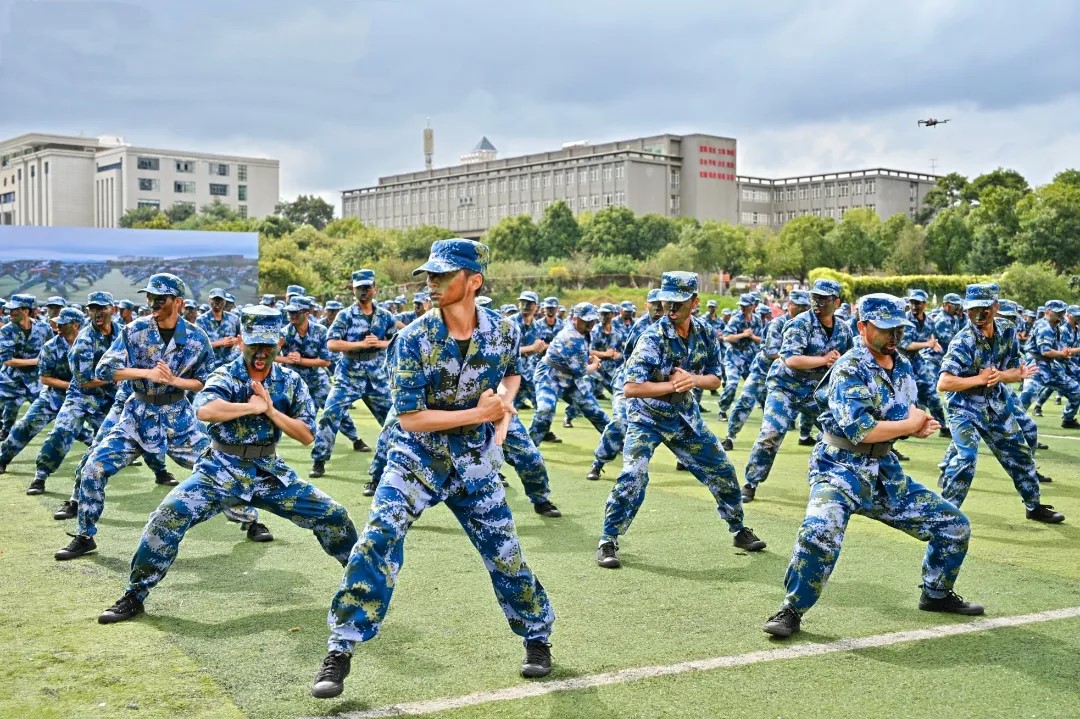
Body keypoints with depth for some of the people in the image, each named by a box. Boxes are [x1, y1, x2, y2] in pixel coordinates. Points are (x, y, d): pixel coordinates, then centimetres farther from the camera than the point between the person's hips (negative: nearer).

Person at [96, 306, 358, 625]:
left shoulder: (291, 381, -1)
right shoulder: (226, 375, -11)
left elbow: (307, 436, -5)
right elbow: (204, 409, -34)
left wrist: (270, 410, -16)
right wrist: (253, 407, -24)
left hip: (270, 473, 3)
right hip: (221, 471, -3)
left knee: (332, 515, -1)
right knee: (169, 515, -23)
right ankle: (133, 596, -7)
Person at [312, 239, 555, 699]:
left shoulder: (504, 330, -8)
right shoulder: (415, 338, -17)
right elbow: (409, 418, -19)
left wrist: (504, 407, -5)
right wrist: (478, 413, -22)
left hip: (474, 461, 2)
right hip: (416, 457, -2)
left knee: (505, 554, 7)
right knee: (376, 543, -16)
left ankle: (537, 638, 31)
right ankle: (339, 653, -4)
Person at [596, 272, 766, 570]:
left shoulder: (705, 333, -8)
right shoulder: (654, 338, -24)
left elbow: (714, 379, 0)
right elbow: (630, 388, -29)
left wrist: (693, 379, -21)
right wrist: (672, 385, -30)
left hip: (684, 414, 6)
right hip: (646, 417, -5)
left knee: (722, 471, 10)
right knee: (633, 475, -22)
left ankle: (739, 529, 32)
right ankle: (608, 542, -7)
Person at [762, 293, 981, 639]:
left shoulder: (903, 367, 8)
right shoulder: (850, 369, -15)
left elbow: (909, 418, 18)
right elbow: (858, 429, -25)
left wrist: (921, 425, -6)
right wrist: (909, 425, -14)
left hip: (884, 471, 8)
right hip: (840, 467, -7)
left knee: (955, 526, 10)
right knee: (820, 532, -33)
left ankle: (937, 594, 33)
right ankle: (792, 611, -14)